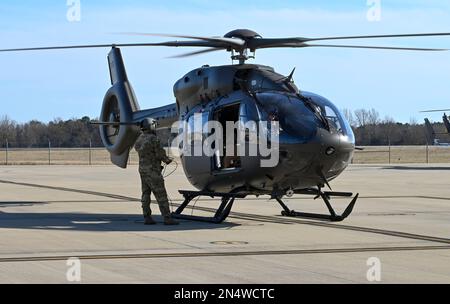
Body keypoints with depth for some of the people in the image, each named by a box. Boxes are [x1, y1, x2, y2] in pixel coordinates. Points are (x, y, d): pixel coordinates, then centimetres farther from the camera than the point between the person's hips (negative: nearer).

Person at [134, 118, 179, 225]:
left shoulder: (139, 139, 8)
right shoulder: (153, 139, -16)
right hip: (153, 170, -8)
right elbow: (160, 153, -14)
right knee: (161, 195, -5)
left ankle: (147, 218, 8)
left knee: (146, 194, 10)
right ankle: (167, 218, -6)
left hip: (142, 169, 8)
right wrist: (167, 160, 8)